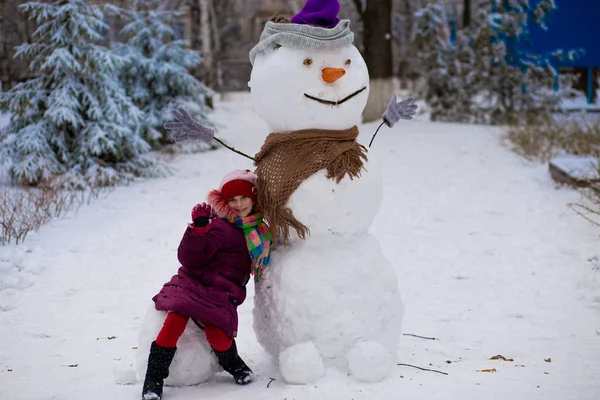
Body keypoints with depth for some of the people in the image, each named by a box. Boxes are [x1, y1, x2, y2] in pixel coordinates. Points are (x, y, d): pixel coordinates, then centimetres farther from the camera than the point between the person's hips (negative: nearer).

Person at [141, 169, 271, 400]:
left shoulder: (261, 231, 10)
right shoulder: (221, 228, -10)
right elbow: (189, 259, -15)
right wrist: (199, 230, -25)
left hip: (221, 294, 2)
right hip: (194, 283, -2)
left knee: (216, 333, -23)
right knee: (175, 321, -25)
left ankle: (234, 365, 9)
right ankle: (154, 378, -14)